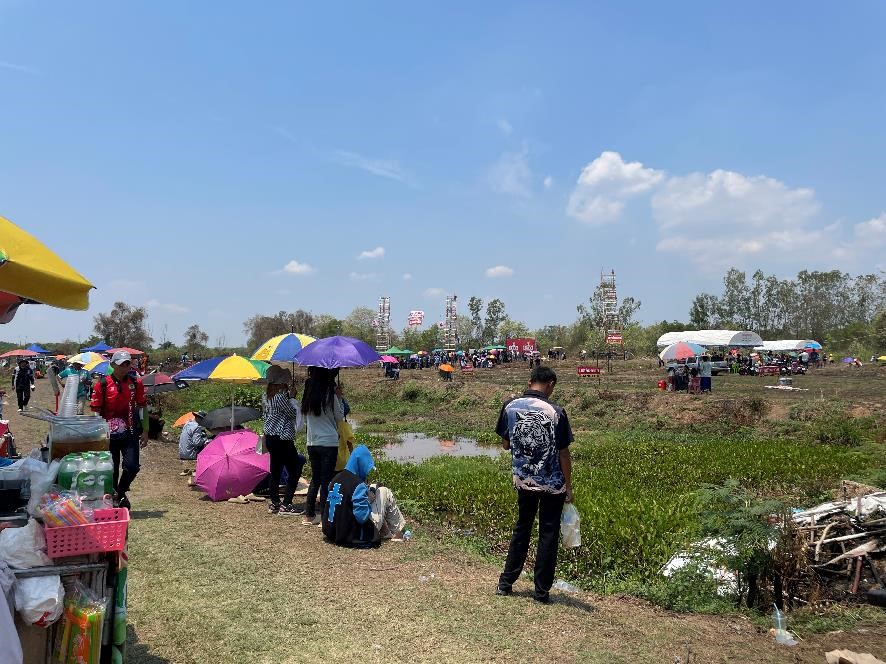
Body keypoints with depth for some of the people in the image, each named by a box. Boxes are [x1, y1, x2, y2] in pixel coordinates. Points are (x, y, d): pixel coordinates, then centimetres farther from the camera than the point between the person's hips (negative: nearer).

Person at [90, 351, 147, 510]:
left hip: (130, 433, 2)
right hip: (109, 434, -1)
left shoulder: (136, 383, 3)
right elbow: (96, 411, -1)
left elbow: (143, 407, 8)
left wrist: (145, 431, 5)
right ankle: (112, 497, 26)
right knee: (111, 470, 6)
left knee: (132, 467, -5)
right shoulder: (102, 384, -4)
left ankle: (120, 493, 21)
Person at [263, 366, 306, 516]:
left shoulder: (267, 395, 6)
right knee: (294, 471, 0)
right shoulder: (281, 396, -20)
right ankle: (286, 506, 0)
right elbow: (293, 414, -13)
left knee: (275, 470, 15)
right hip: (283, 439, -9)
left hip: (270, 437, 9)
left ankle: (273, 503, 22)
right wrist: (292, 399, 2)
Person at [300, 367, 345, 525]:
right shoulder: (330, 395, -13)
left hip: (312, 443, 6)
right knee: (326, 481, 2)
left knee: (315, 479, 16)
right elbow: (340, 417, -3)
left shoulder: (309, 393, 4)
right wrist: (339, 397, 4)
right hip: (329, 443, -6)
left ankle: (309, 515, 21)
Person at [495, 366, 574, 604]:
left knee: (521, 529, 19)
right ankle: (542, 591, 14)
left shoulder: (510, 407, -5)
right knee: (548, 534, 8)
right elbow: (564, 453, -11)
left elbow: (505, 444, 5)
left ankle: (505, 582, 25)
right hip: (553, 485, -3)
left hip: (523, 482, 3)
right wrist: (569, 486, -2)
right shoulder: (555, 412, -16)